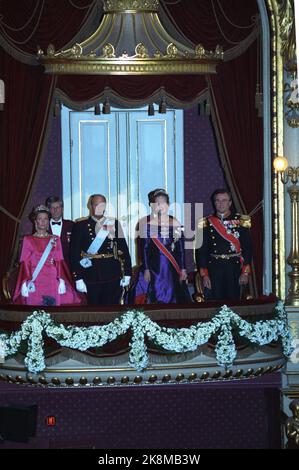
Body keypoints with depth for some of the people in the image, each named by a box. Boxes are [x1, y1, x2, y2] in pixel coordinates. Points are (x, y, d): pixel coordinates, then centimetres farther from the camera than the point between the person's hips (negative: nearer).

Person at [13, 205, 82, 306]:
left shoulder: (55, 239, 14)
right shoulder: (28, 239, 9)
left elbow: (60, 262, 9)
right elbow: (25, 263, 3)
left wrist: (61, 281, -3)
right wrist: (25, 283, -9)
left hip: (53, 281, 1)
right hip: (35, 282, -1)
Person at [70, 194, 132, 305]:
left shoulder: (114, 224, 9)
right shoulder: (81, 225, 2)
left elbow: (123, 249, 8)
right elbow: (75, 253, -1)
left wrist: (127, 274, 2)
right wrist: (78, 279, -7)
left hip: (113, 276, 1)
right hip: (91, 277, -1)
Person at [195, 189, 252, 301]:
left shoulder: (241, 221, 3)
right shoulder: (206, 223, 4)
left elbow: (247, 248, 2)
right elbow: (200, 250, 3)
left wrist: (245, 272, -5)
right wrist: (204, 275, -3)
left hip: (234, 270, 0)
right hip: (214, 269, 0)